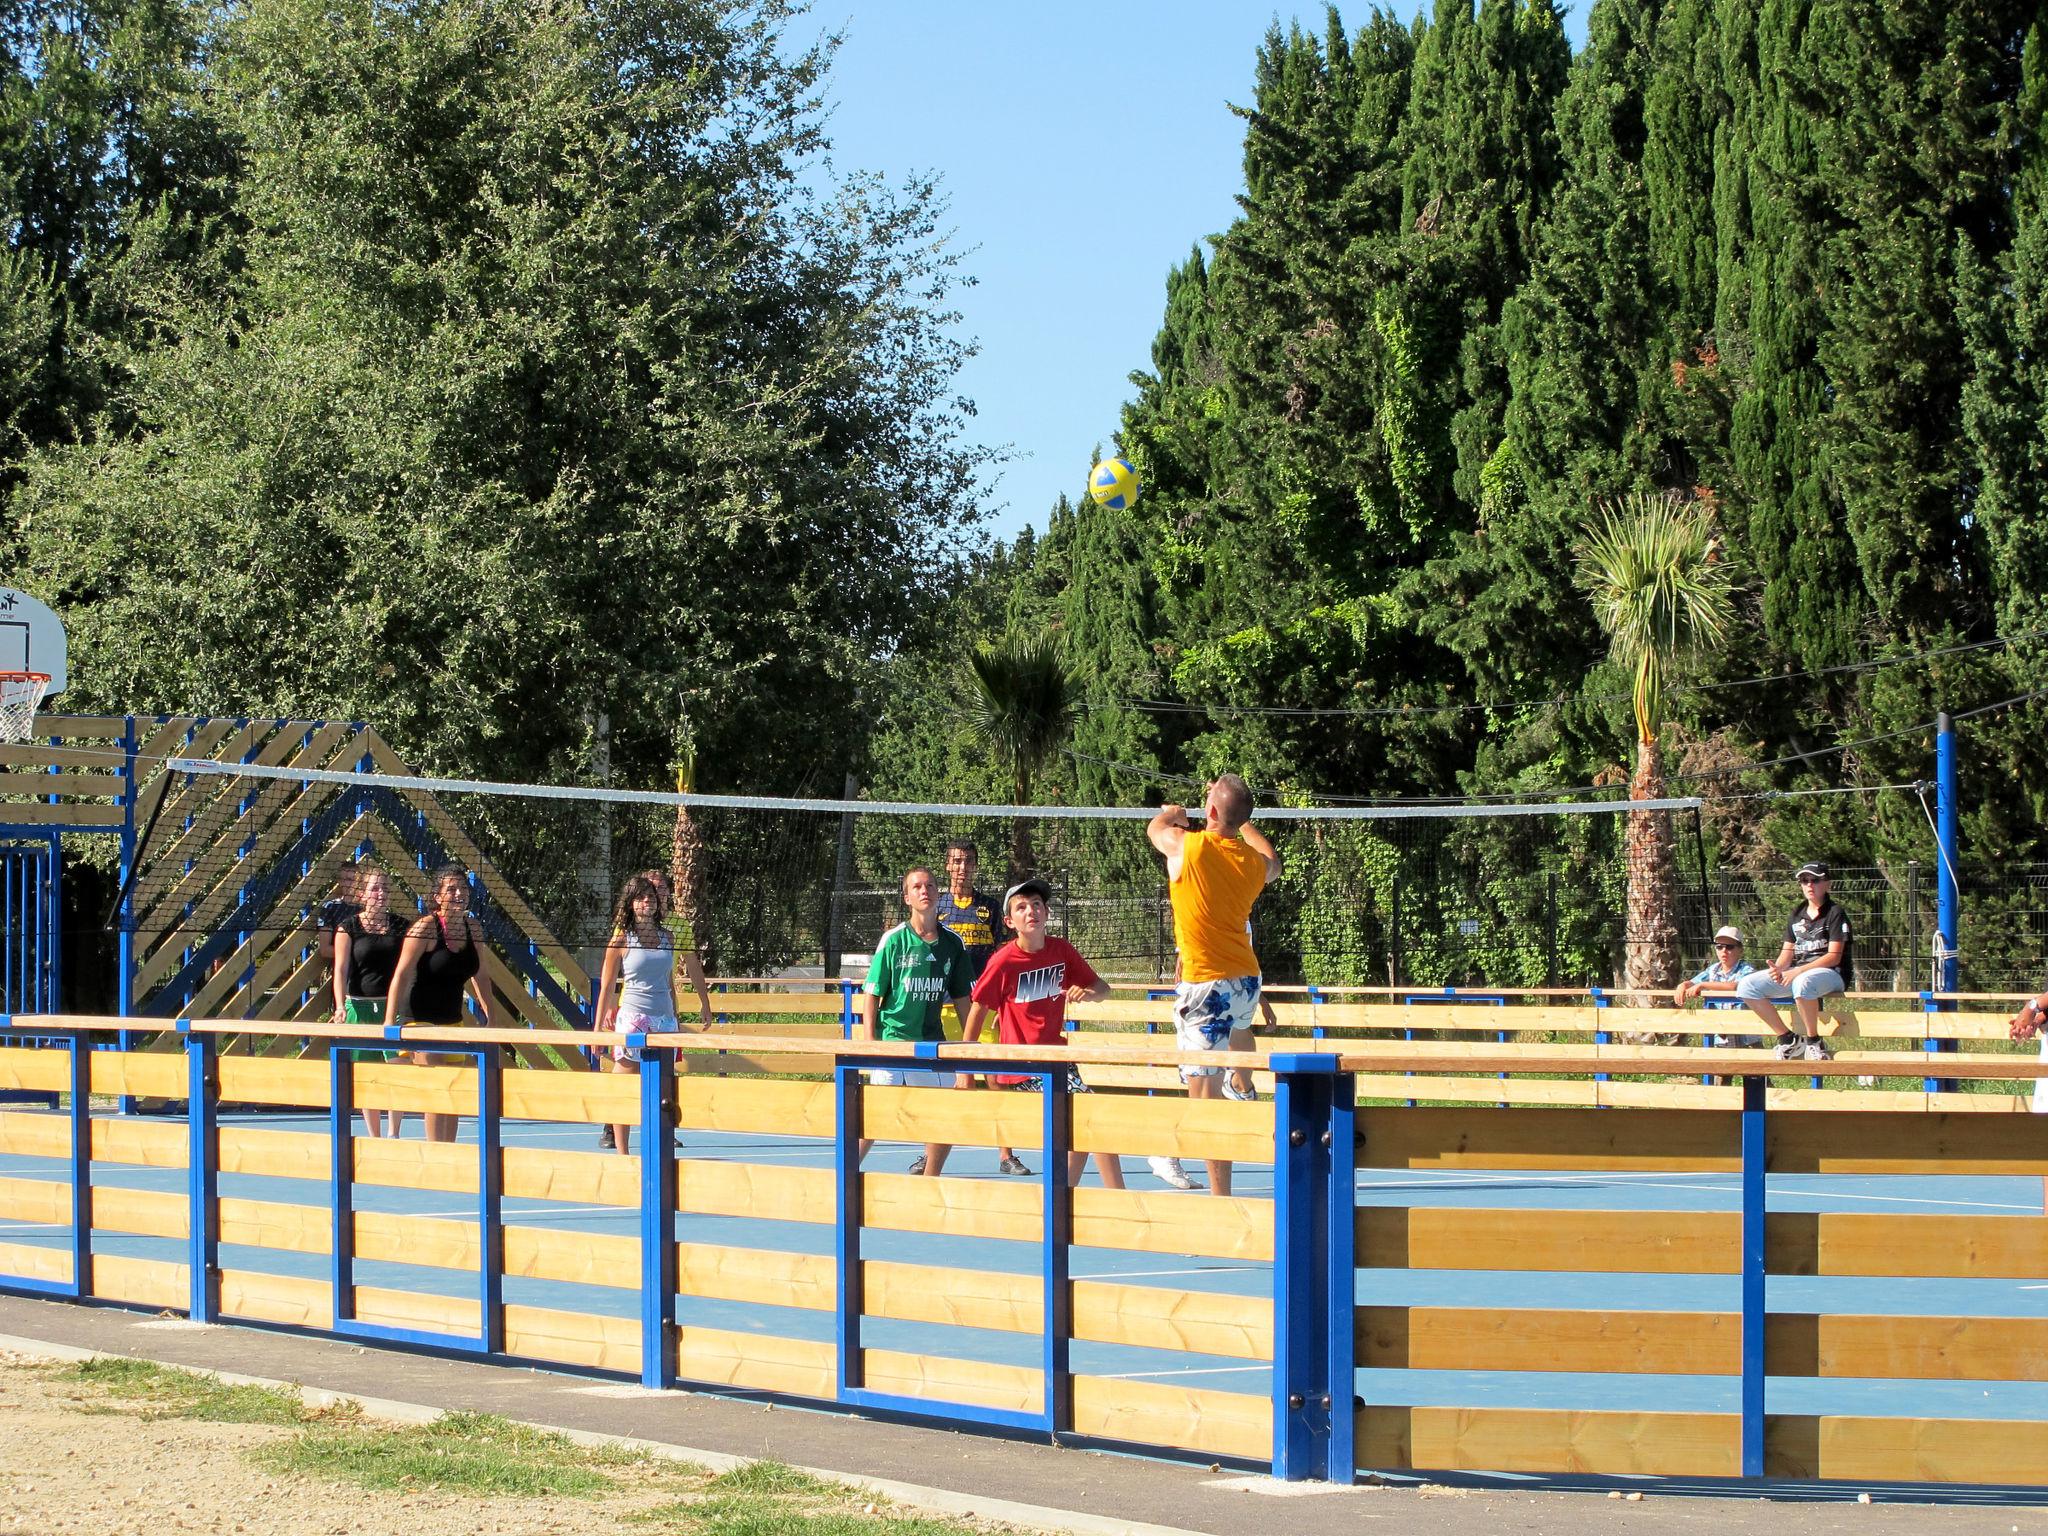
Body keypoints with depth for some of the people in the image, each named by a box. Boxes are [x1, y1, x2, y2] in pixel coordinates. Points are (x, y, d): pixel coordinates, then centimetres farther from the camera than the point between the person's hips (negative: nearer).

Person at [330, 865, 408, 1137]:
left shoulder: (401, 926, 7)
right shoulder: (348, 928, 1)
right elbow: (341, 969, -6)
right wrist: (340, 1007, -20)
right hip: (360, 1007, 0)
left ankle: (393, 1135, -5)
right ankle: (375, 1139, 14)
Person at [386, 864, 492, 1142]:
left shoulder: (473, 928, 4)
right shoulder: (425, 928, -14)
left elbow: (478, 976, 16)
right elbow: (401, 975, -16)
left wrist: (489, 1016, 14)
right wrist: (390, 1021, -21)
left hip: (452, 1021, 7)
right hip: (421, 1020, -7)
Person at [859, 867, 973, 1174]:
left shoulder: (952, 943, 6)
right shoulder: (894, 940, -4)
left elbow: (961, 998, 14)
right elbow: (871, 995, -3)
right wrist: (870, 1045, -9)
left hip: (933, 1042, 4)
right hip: (893, 1040, -4)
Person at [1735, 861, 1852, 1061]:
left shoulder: (1835, 912, -3)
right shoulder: (1797, 915, 16)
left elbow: (1834, 957, -12)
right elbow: (1788, 951, 13)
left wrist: (1797, 972, -21)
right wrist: (1777, 969, -12)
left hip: (1829, 973, -7)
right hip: (1796, 973, 7)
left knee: (1802, 983, -43)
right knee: (1746, 986, -12)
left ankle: (1814, 1042, -24)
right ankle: (1787, 1039, -9)